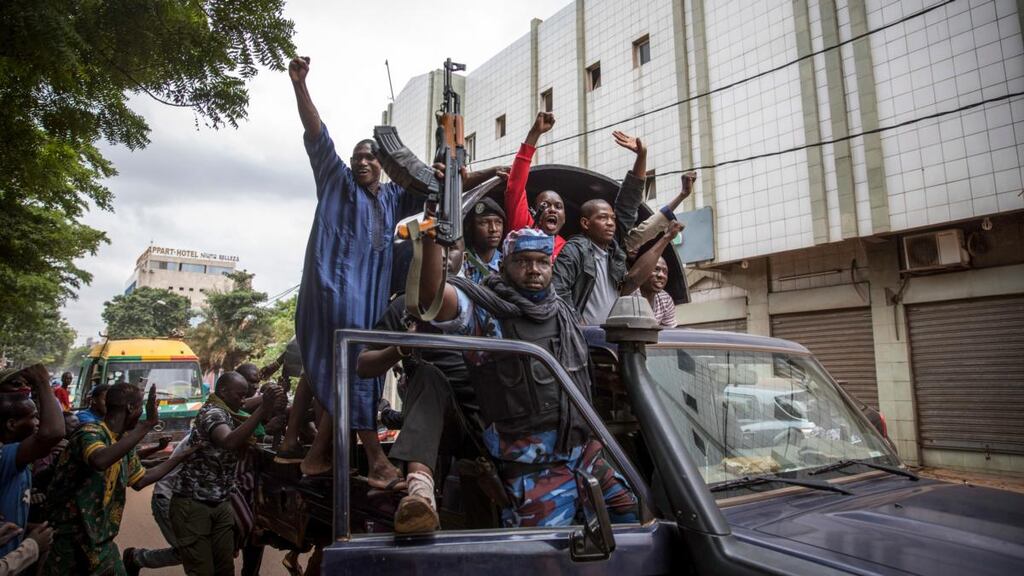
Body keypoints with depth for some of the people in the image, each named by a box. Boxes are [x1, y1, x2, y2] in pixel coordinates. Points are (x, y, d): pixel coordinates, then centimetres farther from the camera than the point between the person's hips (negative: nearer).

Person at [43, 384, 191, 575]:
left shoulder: (124, 440, 5)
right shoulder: (90, 433, -20)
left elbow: (140, 480, 16)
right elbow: (100, 461, -43)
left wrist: (181, 456, 15)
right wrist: (147, 425, -42)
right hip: (69, 541, -7)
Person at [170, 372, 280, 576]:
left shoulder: (227, 415, 14)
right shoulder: (212, 412, -16)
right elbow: (230, 442, -36)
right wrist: (263, 407, -39)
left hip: (220, 503, 9)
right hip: (193, 503, -9)